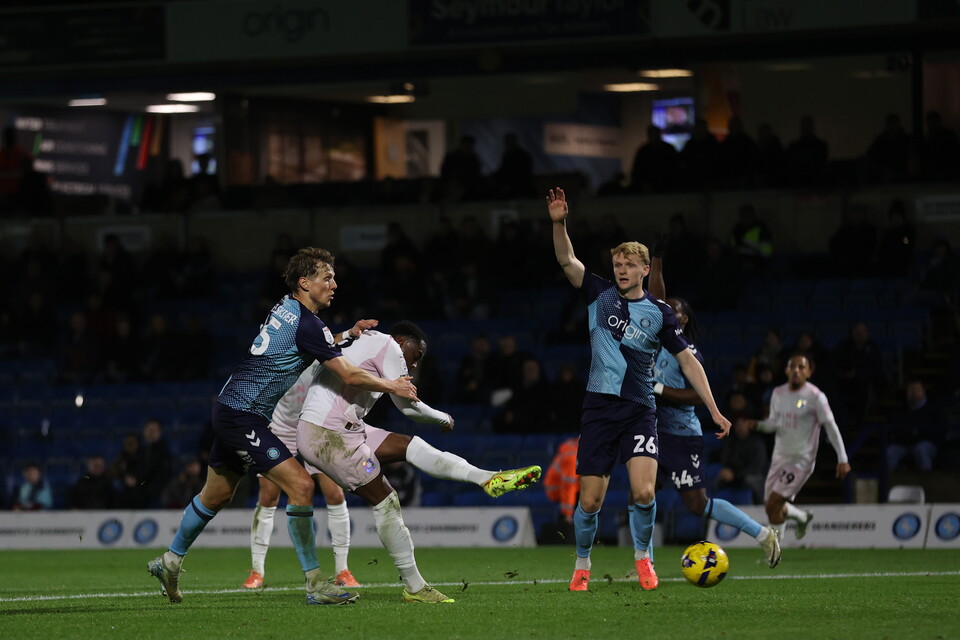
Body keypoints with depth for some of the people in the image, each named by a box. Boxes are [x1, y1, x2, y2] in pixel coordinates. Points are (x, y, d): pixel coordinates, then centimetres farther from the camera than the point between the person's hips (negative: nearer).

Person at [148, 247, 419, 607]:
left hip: (229, 411, 10)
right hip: (243, 417, -10)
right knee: (300, 484, -15)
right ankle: (315, 584, -15)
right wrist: (392, 387, -4)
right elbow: (349, 375, -17)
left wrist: (345, 336, 18)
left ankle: (170, 562, 38)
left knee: (217, 495, 23)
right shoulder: (307, 323, -18)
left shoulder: (286, 308, 9)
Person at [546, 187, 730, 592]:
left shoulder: (659, 313, 4)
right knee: (590, 501, -1)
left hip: (640, 410, 0)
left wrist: (714, 410, 2)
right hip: (600, 407, 1)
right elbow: (567, 262, -7)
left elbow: (688, 361, 7)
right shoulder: (600, 294, 5)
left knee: (643, 491, -19)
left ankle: (642, 556, 7)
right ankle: (582, 566, 22)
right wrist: (558, 223, -24)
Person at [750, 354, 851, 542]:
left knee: (773, 504, -17)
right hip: (780, 456, 6)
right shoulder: (778, 393, 6)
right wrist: (758, 425, -8)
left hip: (801, 460, -6)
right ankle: (802, 516, 42)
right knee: (771, 507, 10)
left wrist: (842, 459, -9)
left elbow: (831, 427, -8)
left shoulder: (815, 397, -12)